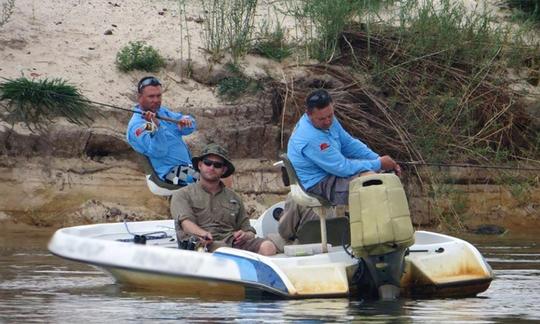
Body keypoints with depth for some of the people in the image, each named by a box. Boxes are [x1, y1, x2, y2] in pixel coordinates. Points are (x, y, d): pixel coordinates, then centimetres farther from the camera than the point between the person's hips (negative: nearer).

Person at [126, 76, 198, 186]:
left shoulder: (162, 111, 15)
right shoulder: (137, 126, -13)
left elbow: (191, 126, 10)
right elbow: (159, 152, -24)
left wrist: (186, 121, -15)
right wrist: (155, 126, -40)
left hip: (187, 166, 9)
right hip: (171, 172, -9)